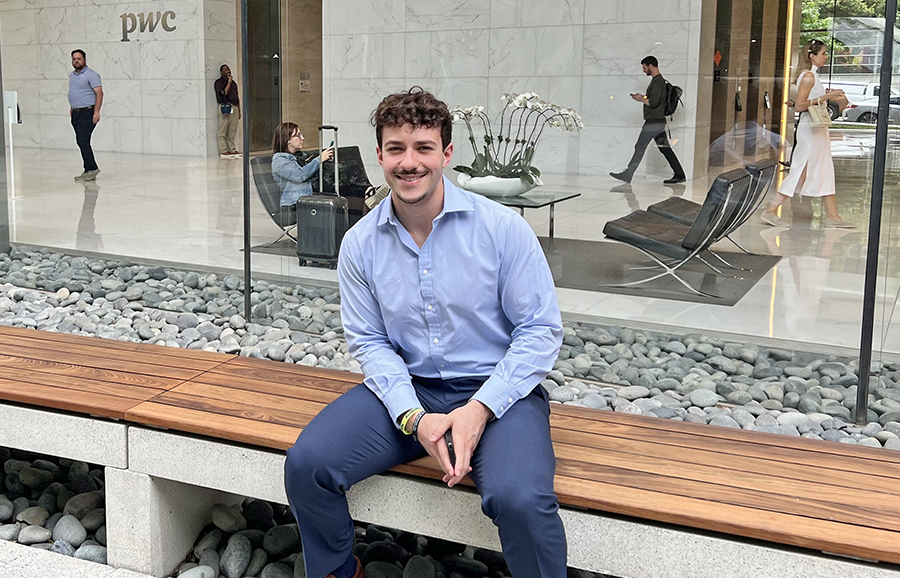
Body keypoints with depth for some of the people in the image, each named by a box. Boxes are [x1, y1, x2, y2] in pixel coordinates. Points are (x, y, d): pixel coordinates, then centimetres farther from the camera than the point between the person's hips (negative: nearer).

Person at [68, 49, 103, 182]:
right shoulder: (72, 75, 17)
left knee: (83, 141, -16)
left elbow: (99, 93, -16)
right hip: (76, 114, 9)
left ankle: (92, 169, -11)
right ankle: (89, 171, 11)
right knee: (81, 142, 7)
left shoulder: (91, 75, -9)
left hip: (87, 113, -9)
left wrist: (96, 112, -24)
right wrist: (71, 108, 23)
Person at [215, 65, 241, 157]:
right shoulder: (219, 82, -1)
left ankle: (232, 149, 10)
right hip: (225, 107, -7)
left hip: (234, 107, 7)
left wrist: (239, 111, 18)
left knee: (232, 131, 7)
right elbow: (224, 92, -18)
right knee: (223, 131, -5)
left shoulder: (233, 82, 21)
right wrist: (229, 81, -9)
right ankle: (223, 151, -6)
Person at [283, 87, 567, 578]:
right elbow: (369, 341, 4)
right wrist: (414, 417, -13)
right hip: (405, 388, 4)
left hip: (495, 389, -3)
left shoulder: (501, 228, -10)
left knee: (520, 500, -32)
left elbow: (541, 330, -8)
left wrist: (479, 409, -18)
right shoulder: (360, 243, 0)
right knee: (306, 464, -15)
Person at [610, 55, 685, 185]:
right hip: (658, 121, 10)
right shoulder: (658, 80, 18)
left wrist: (641, 99, -7)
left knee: (640, 147, -4)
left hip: (654, 121, -10)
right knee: (664, 148, 8)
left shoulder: (658, 81, -14)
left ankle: (627, 175, 0)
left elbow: (654, 102, -22)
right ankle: (679, 175, 7)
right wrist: (643, 97, 12)